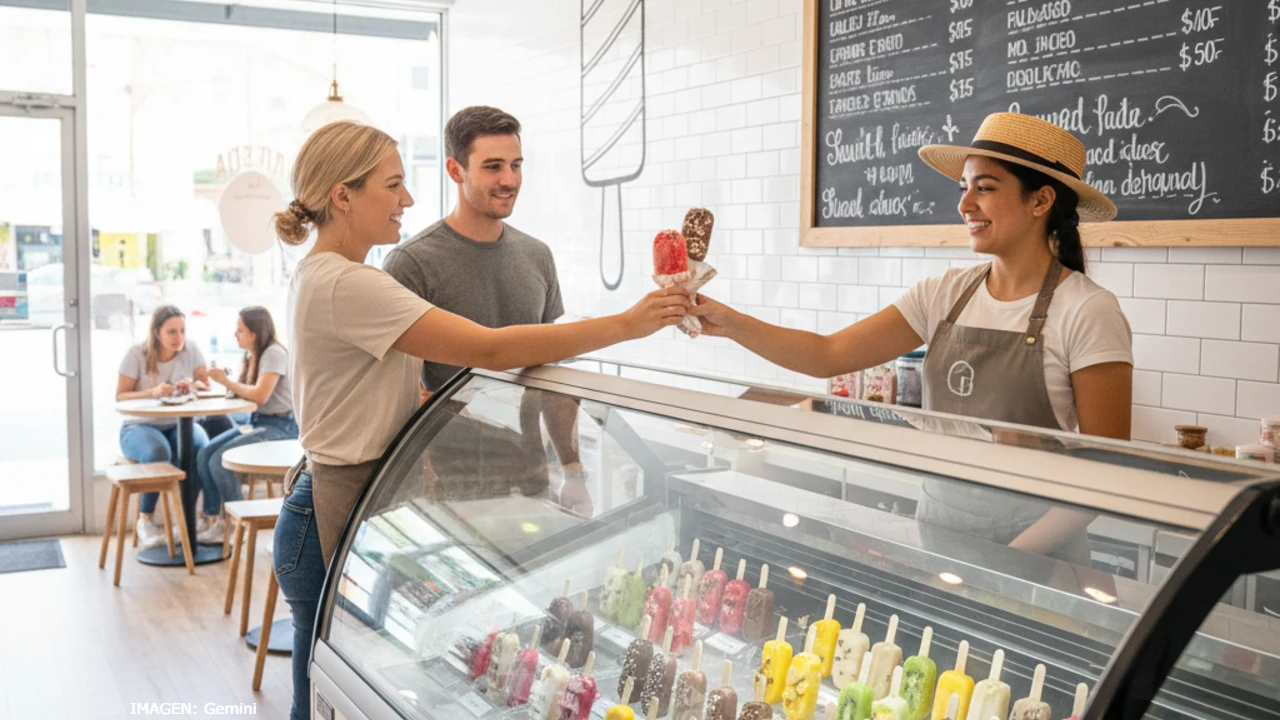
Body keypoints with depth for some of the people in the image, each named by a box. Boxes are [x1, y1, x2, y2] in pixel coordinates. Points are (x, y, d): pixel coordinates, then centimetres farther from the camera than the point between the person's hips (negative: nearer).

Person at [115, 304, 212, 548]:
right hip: (139, 427, -2)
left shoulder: (191, 350, 0)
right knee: (157, 451, -38)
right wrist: (152, 392, -28)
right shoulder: (136, 354, -8)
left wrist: (193, 384, -24)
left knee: (202, 448, -32)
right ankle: (146, 520, -17)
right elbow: (120, 396, -11)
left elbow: (207, 387, 0)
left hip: (179, 425, 3)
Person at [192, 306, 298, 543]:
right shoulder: (251, 355, 14)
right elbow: (244, 391, 9)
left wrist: (227, 381, -12)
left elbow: (260, 395, -22)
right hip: (255, 422, 9)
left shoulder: (274, 353, -13)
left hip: (280, 426, -9)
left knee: (220, 460, -20)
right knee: (204, 455, -8)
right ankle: (211, 518, -3)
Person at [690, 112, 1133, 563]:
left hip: (1035, 547, -4)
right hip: (936, 524, 5)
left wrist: (1009, 560, -20)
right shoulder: (945, 295, 2)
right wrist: (729, 323, -14)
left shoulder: (1087, 312, -13)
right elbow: (829, 356, -2)